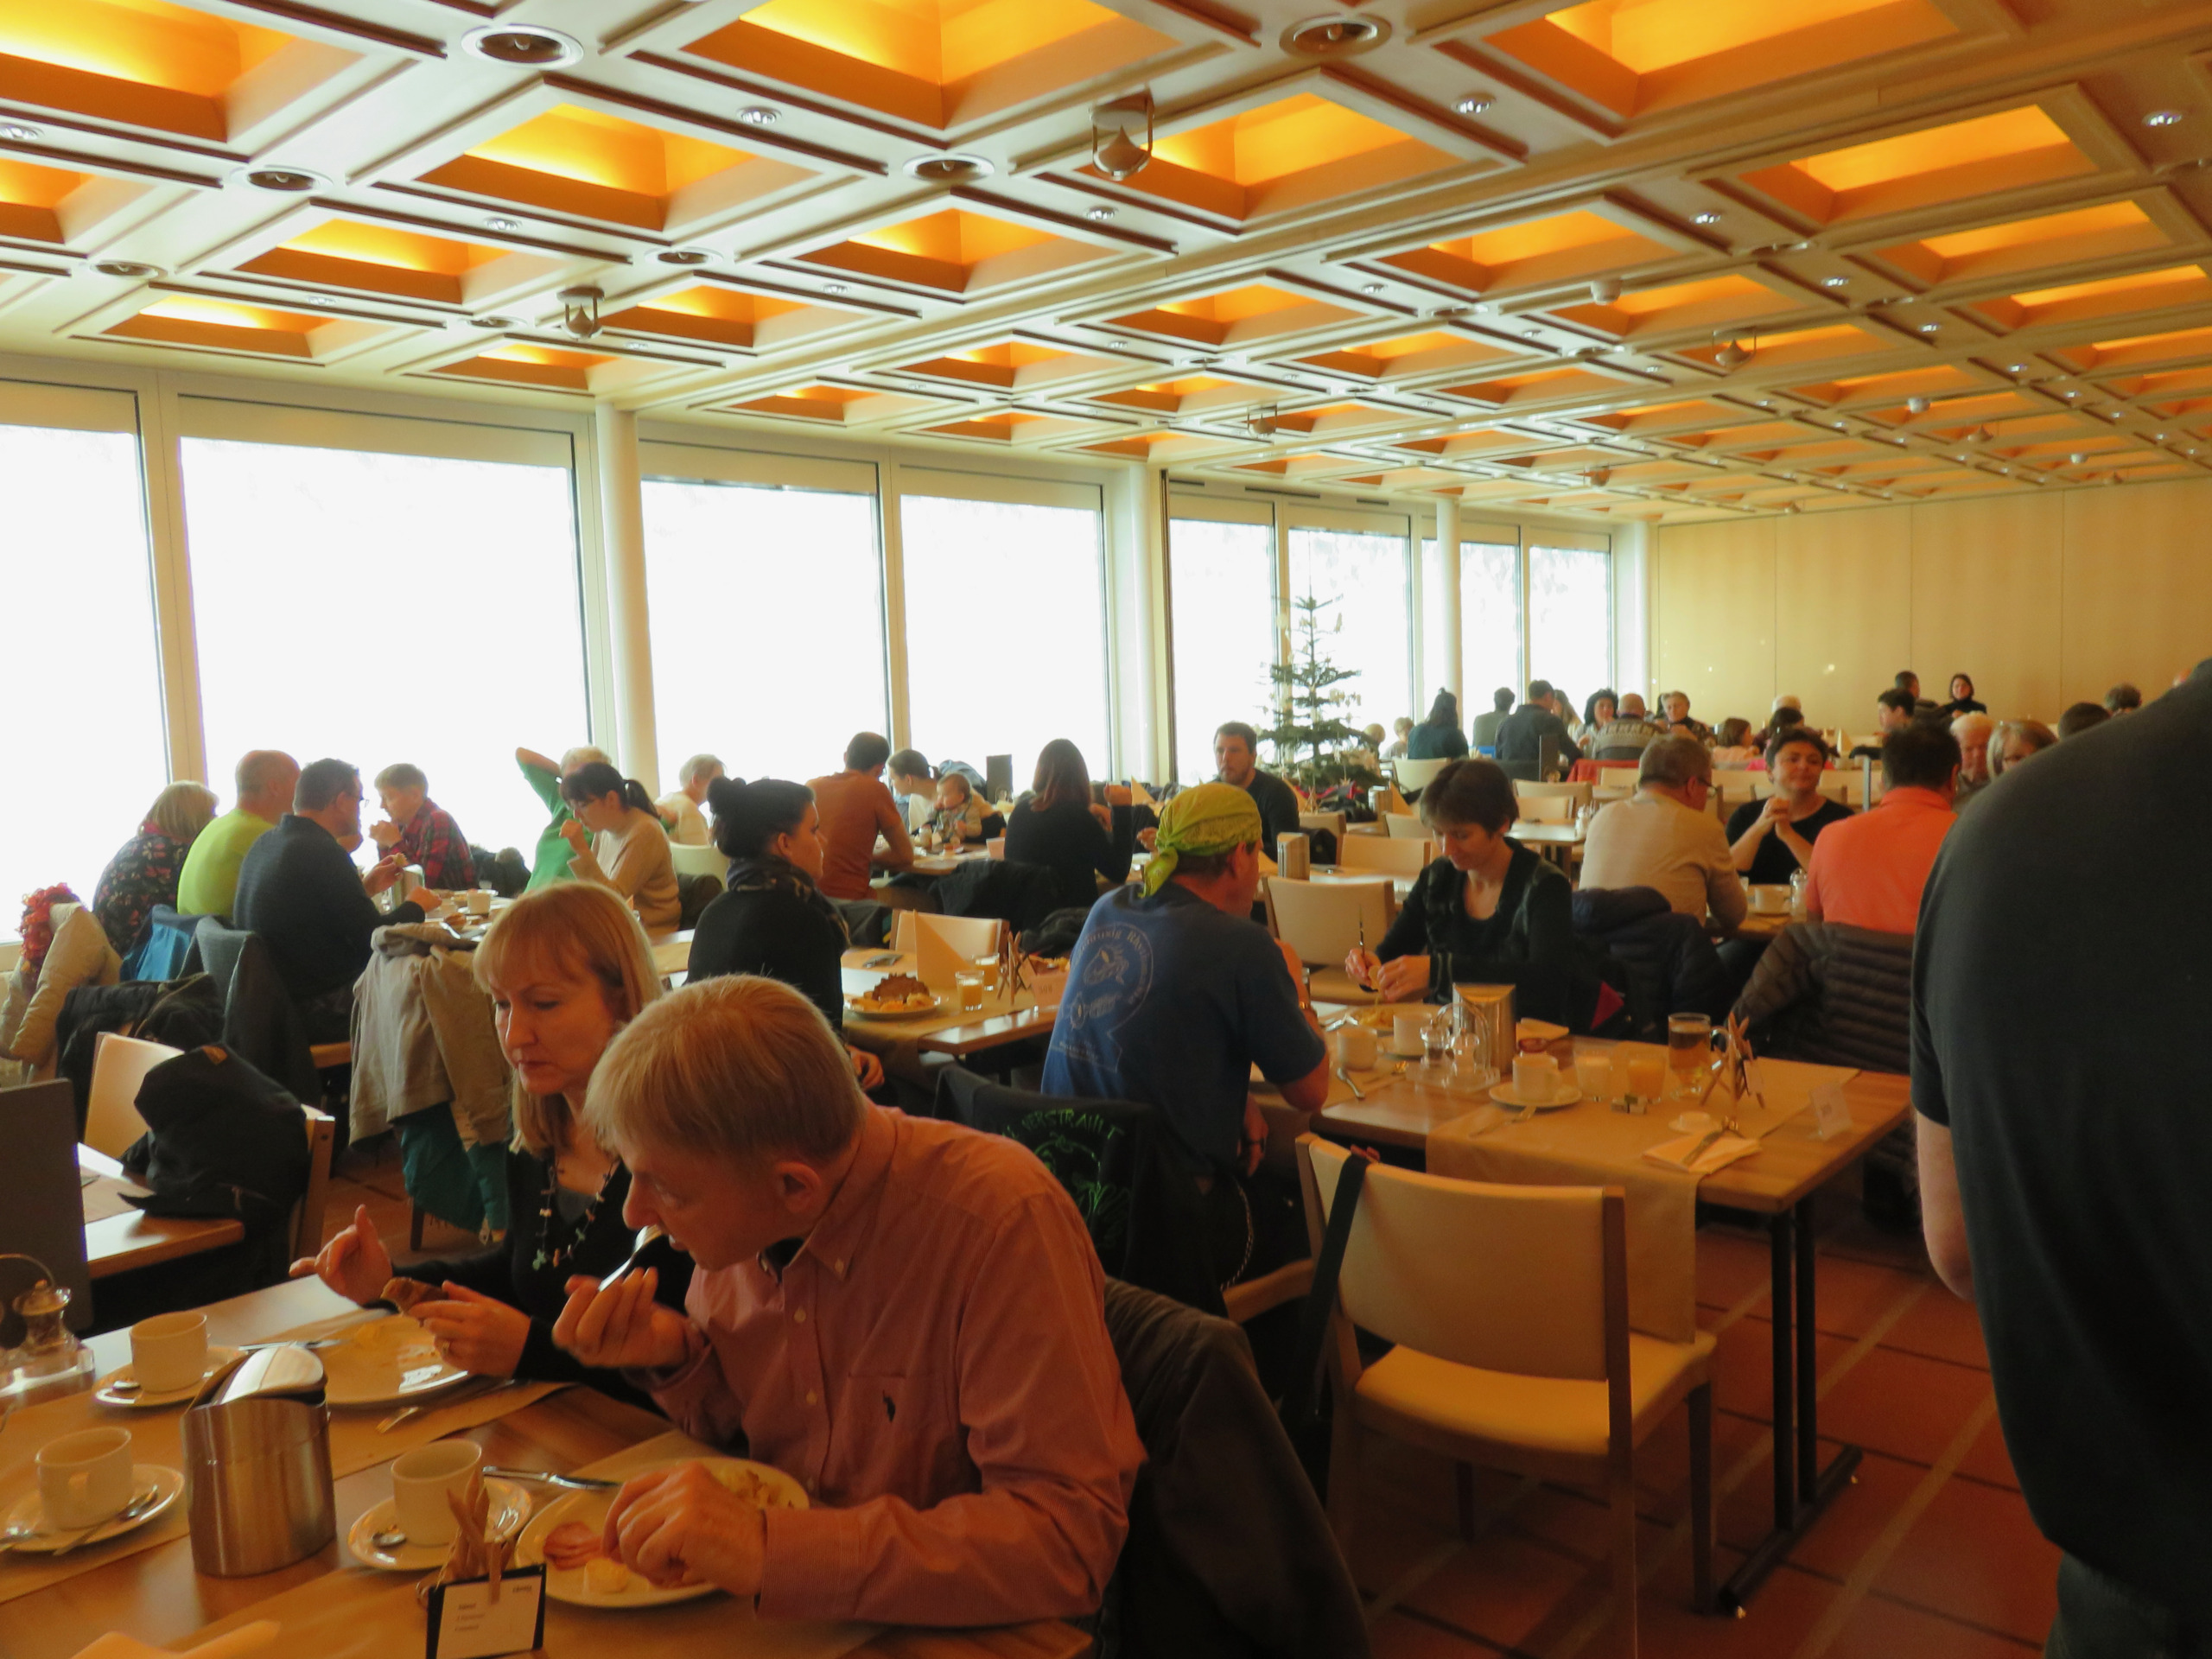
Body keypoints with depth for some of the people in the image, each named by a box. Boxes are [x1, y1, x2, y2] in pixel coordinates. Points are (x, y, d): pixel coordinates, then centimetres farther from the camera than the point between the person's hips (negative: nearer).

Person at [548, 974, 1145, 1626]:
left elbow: (1069, 1543, -29)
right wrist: (676, 1359, -12)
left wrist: (771, 1550, -36)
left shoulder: (998, 1223, -27)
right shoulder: (738, 1215, -7)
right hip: (778, 1616, 6)